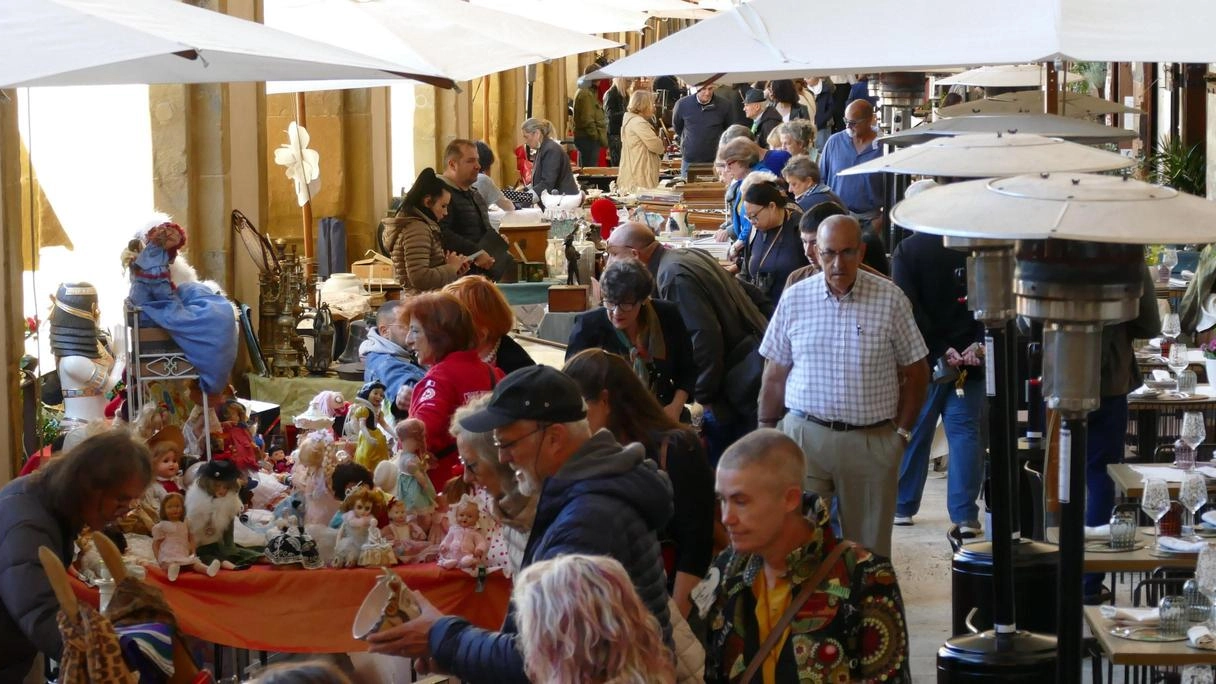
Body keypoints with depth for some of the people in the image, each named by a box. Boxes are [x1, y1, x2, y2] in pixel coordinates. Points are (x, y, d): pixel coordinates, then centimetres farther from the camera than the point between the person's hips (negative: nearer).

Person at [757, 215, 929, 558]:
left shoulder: (891, 299, -2)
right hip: (805, 435, 1)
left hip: (871, 439, -1)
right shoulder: (794, 299, 2)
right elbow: (775, 374, 9)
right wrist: (766, 431, 9)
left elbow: (915, 371, 5)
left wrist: (901, 432, 2)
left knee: (869, 547, 7)